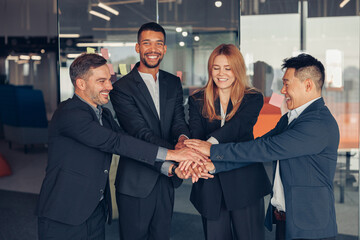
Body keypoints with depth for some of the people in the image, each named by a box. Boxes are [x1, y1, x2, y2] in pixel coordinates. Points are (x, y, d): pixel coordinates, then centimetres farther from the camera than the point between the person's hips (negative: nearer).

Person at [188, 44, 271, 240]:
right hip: (210, 185, 2)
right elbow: (195, 135, -9)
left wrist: (208, 144, -38)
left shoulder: (253, 99, 0)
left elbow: (236, 126, -19)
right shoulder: (197, 101, 6)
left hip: (245, 184, -1)